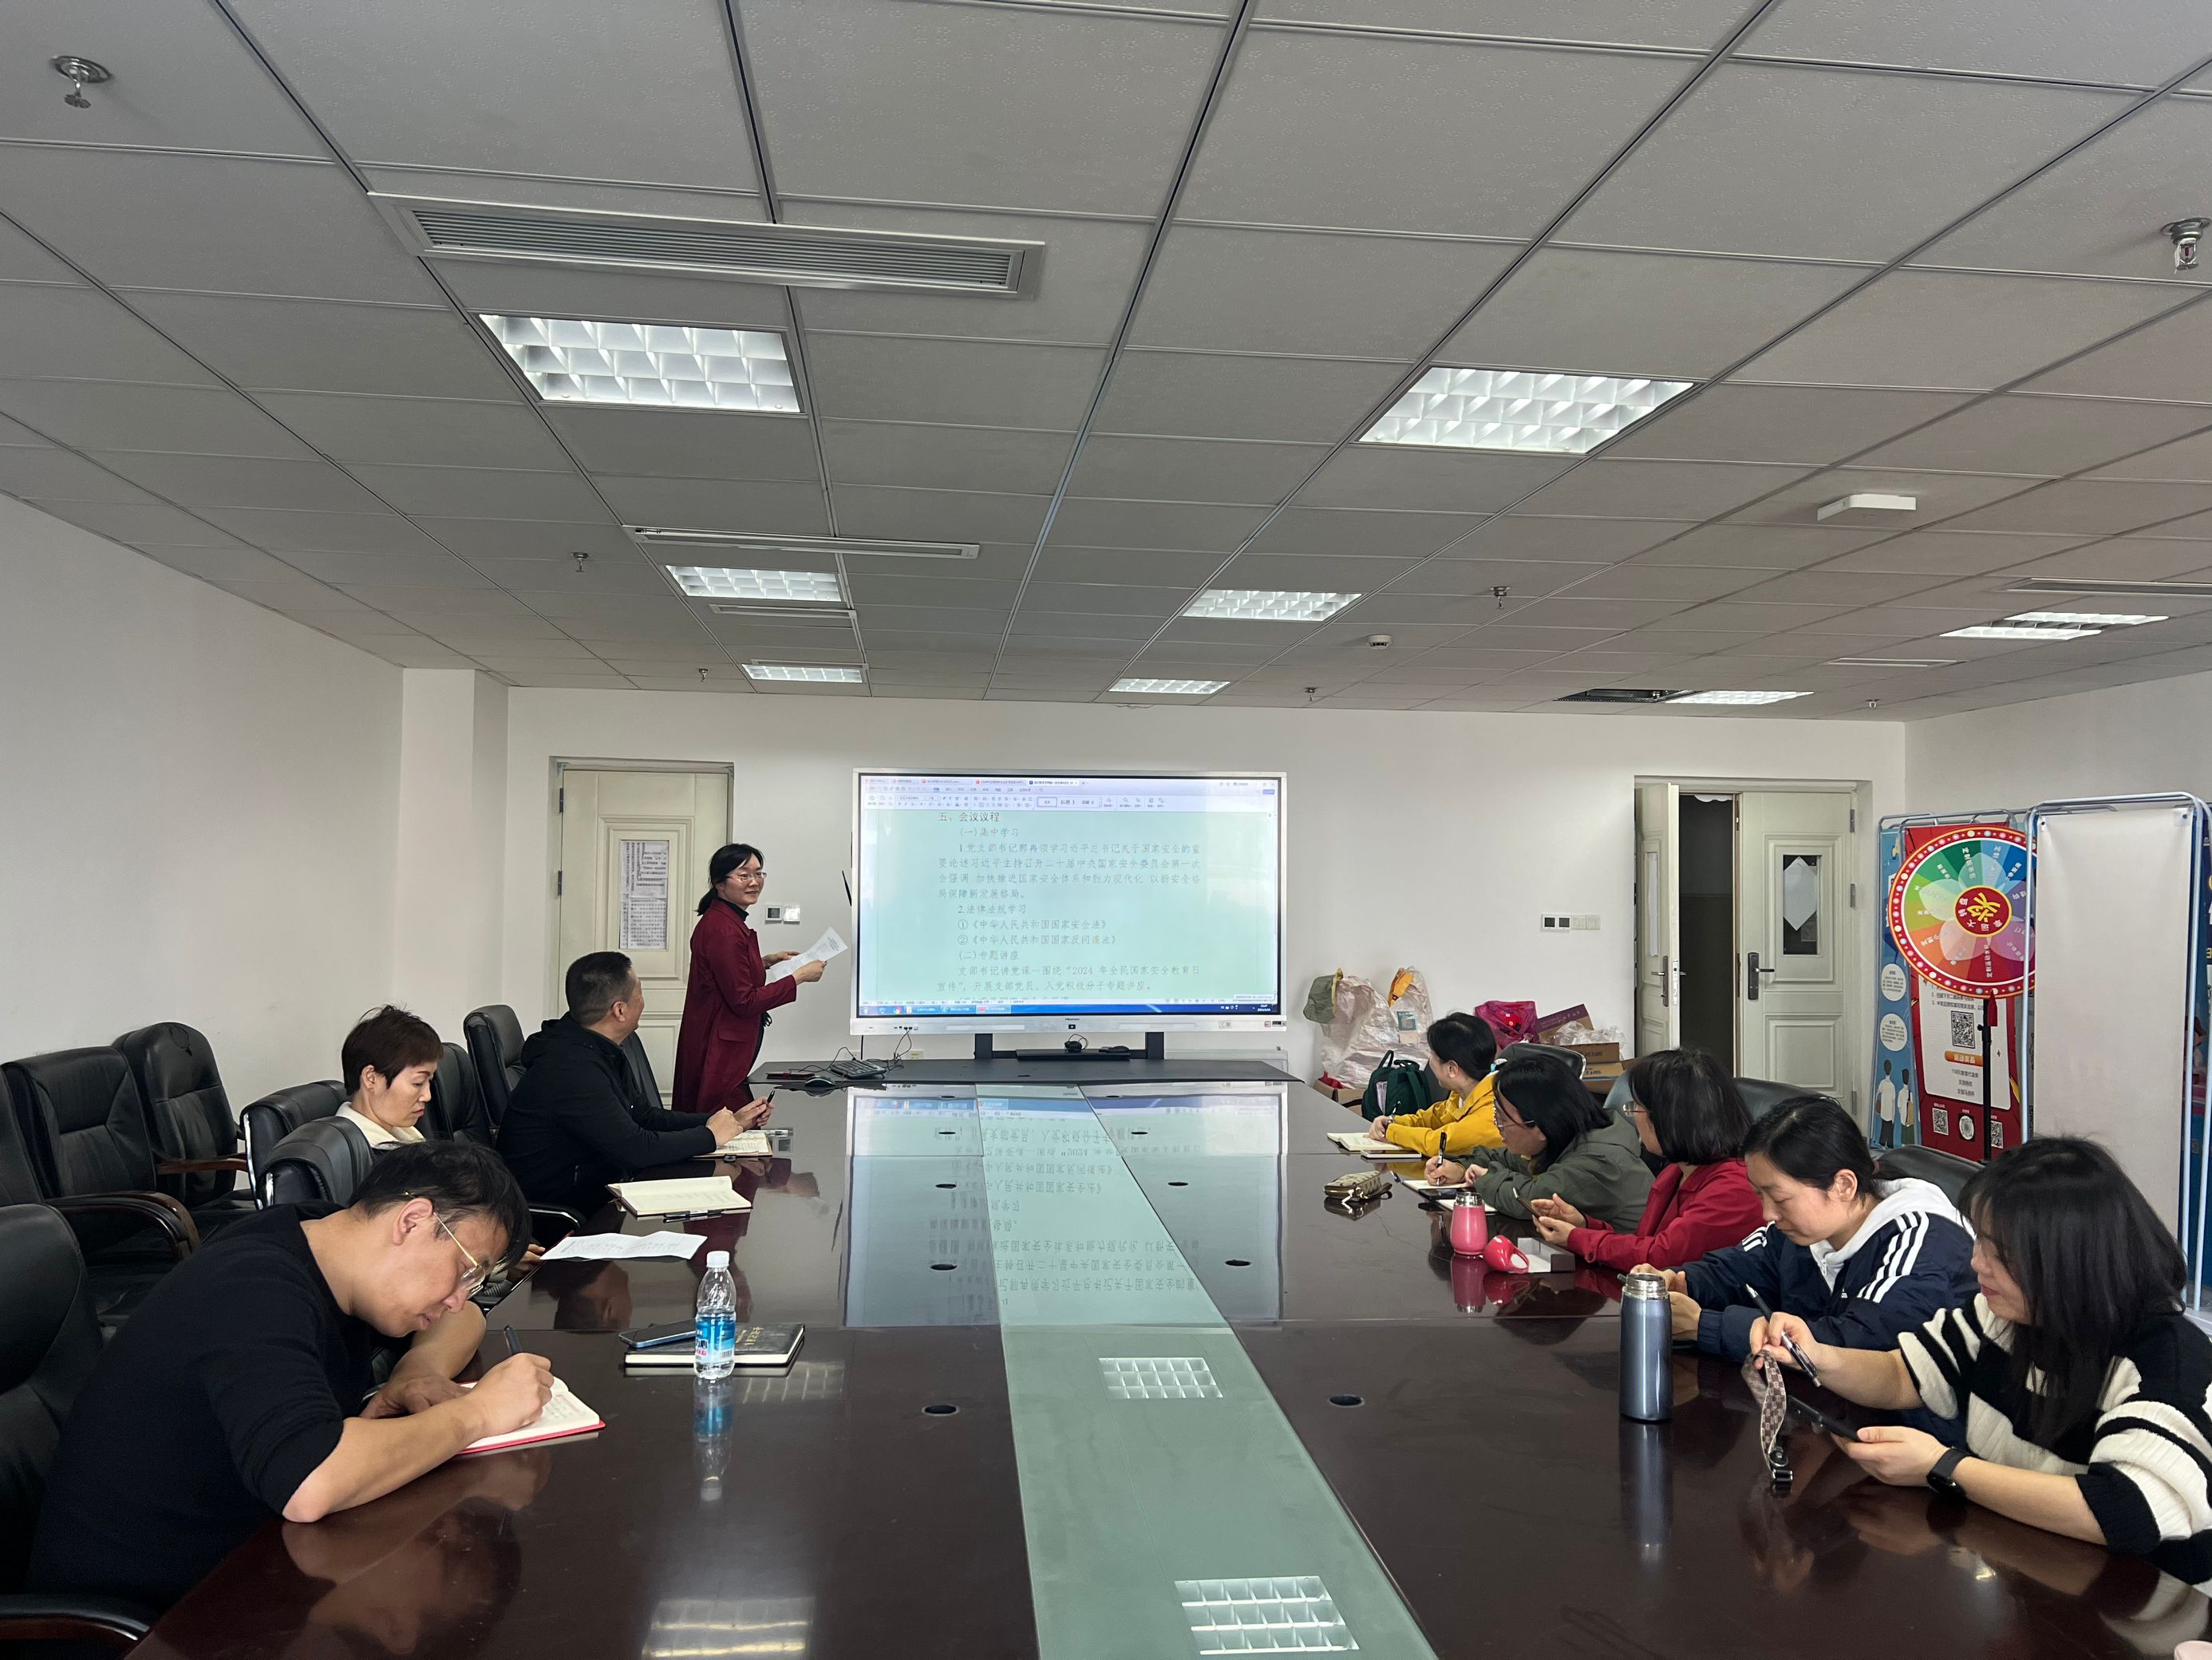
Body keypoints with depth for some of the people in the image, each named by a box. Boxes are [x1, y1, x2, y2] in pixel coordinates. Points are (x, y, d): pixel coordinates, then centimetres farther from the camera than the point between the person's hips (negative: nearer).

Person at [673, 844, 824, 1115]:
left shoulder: (721, 920, 14)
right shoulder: (724, 930, -19)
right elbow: (744, 1002, -20)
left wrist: (765, 962, 17)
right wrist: (799, 977, -15)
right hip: (719, 1058, -11)